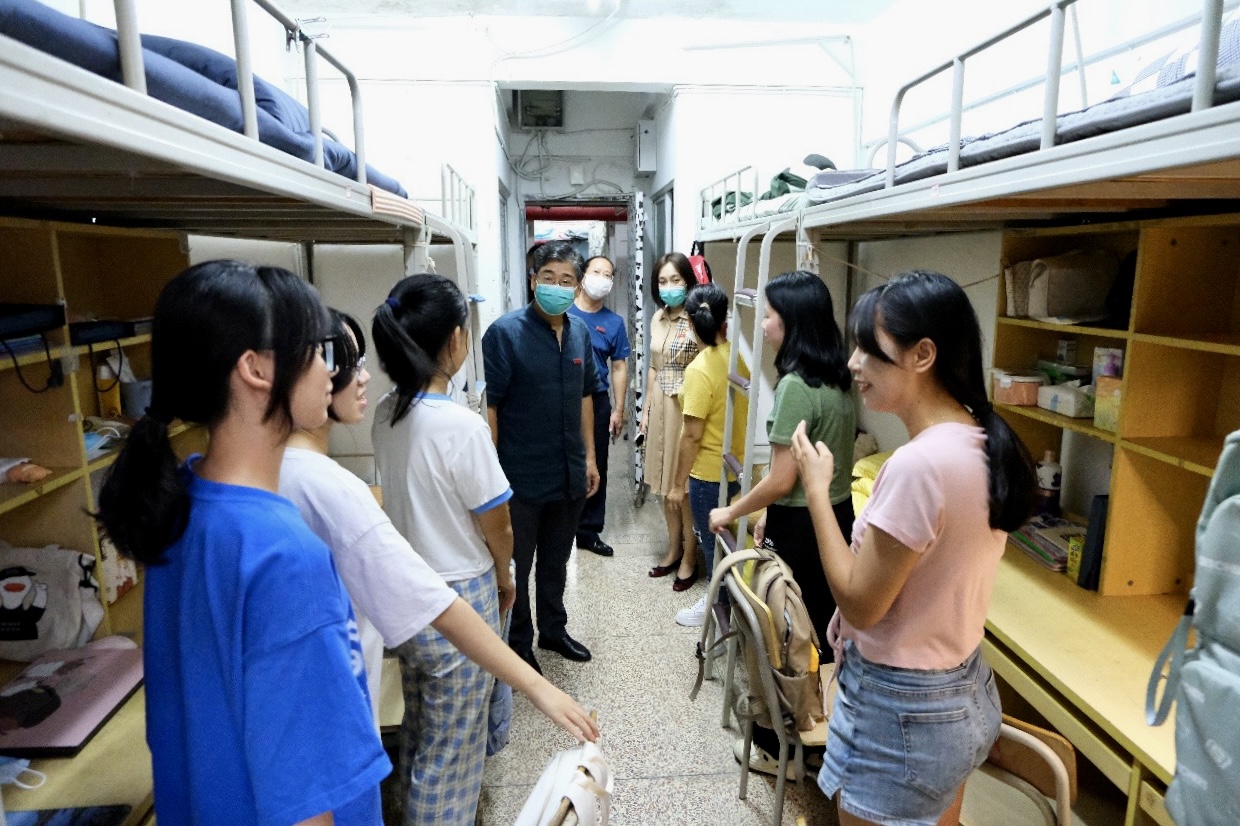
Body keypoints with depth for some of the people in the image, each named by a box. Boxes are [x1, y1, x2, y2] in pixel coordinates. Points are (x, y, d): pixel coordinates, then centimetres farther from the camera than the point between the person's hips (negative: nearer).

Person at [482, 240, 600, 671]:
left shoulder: (580, 332, 3)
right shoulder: (505, 332, -14)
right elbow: (490, 405, -14)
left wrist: (589, 457, 12)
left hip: (570, 473, 5)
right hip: (522, 475, -5)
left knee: (556, 560, 22)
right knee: (516, 566, 11)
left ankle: (553, 629, 41)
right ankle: (519, 645, 30)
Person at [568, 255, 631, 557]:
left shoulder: (614, 322, 3)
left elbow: (619, 367, 5)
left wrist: (618, 410, 1)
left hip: (597, 403, 2)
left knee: (596, 468, 9)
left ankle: (588, 530, 23)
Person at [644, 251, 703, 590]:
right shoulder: (657, 318, 8)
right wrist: (646, 408, 15)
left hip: (687, 408, -7)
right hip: (660, 407, 7)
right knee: (665, 483, 16)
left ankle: (690, 557, 19)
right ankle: (673, 549, 32)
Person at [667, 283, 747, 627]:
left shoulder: (699, 370, -22)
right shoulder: (736, 358, -2)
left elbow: (692, 435, -20)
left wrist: (678, 484, -11)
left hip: (709, 472, -8)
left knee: (712, 542, 9)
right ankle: (722, 596, 38)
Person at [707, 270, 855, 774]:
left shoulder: (795, 386, -20)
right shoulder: (839, 382, 6)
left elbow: (782, 480, -20)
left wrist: (731, 513, -5)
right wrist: (771, 512, 16)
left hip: (798, 529, -8)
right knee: (823, 634, 20)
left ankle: (774, 748, 25)